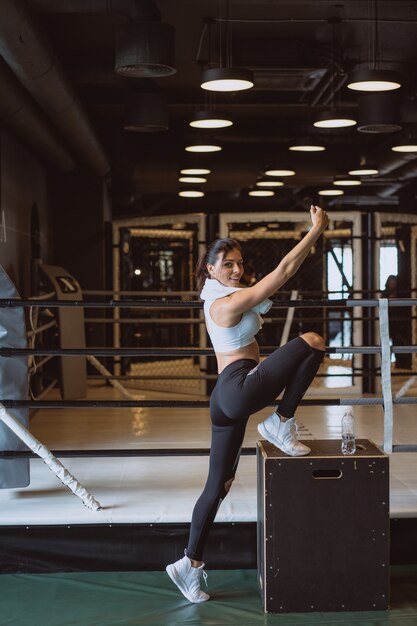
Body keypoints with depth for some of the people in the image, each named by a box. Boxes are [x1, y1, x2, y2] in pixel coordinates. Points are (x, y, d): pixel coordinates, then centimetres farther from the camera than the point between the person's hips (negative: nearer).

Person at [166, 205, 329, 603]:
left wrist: (312, 235, 24)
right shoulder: (228, 302, -14)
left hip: (228, 398, 10)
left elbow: (282, 272, 27)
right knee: (313, 341, -12)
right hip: (241, 388, -10)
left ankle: (191, 564, 17)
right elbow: (283, 271, -16)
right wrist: (317, 230, -11)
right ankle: (281, 425, -3)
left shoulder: (219, 298, 16)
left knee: (218, 485, 12)